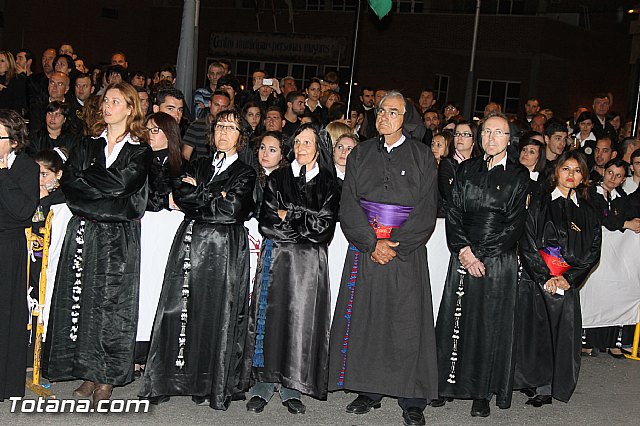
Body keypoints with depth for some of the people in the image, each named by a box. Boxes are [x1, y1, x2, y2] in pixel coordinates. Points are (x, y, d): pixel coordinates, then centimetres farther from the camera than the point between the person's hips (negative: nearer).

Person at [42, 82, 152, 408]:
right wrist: (106, 201, -10)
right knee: (82, 298, 0)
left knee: (111, 302, -4)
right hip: (83, 233, 3)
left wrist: (85, 178, -3)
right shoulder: (88, 145, 15)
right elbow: (68, 182, 2)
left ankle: (106, 379, 3)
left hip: (118, 237, -3)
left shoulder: (140, 151, 5)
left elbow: (120, 183, -12)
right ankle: (88, 373, 10)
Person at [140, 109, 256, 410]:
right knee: (178, 308, -1)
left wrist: (196, 193, 0)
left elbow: (232, 209, -10)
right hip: (190, 244, 3)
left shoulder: (246, 173, 6)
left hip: (224, 249, -3)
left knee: (216, 313, -3)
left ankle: (211, 387, 6)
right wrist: (214, 197, -7)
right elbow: (180, 196, 2)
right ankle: (166, 381, 7)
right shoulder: (198, 166, 19)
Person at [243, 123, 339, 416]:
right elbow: (265, 223, 0)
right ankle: (262, 387, 6)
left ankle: (292, 389, 8)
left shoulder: (328, 184, 7)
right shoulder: (277, 179, 9)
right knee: (270, 316, -1)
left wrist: (287, 216, -4)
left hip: (309, 260, 0)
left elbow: (324, 227, -4)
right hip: (276, 257, 1)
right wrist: (304, 224, -8)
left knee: (302, 319, -1)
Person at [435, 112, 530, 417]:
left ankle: (482, 394, 11)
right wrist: (464, 251, -8)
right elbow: (453, 214, 6)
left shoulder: (519, 175, 2)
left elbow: (514, 224, -4)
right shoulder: (466, 170, 10)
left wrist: (480, 255, -10)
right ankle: (446, 384, 15)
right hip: (464, 256, 2)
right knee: (455, 319, 3)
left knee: (490, 325, 1)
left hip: (499, 261, -2)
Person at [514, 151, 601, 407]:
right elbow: (527, 243, -3)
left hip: (567, 283, 2)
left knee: (563, 334, -1)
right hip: (536, 278, -2)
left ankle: (548, 388, 10)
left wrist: (567, 279, -6)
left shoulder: (587, 213, 11)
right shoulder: (539, 203, 4)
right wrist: (545, 277, -10)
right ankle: (535, 383, 13)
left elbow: (592, 253, 7)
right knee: (534, 330, -2)